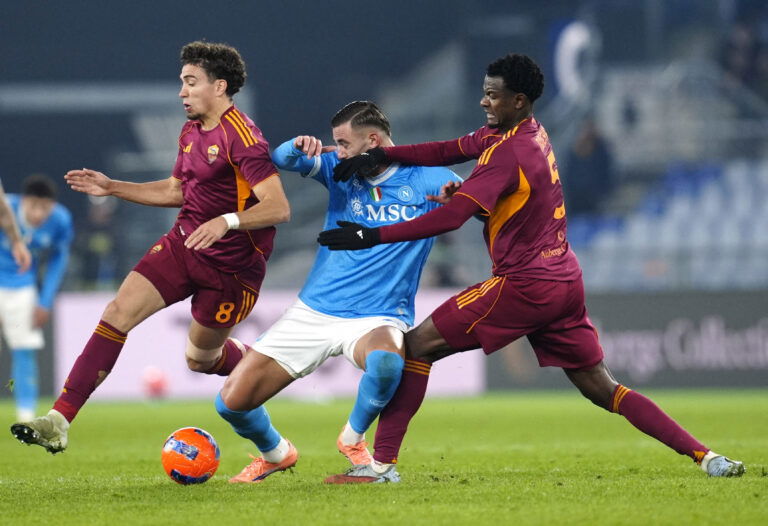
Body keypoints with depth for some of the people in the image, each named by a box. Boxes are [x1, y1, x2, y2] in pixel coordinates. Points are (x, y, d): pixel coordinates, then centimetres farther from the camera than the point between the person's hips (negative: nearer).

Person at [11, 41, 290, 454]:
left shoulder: (241, 137, -20)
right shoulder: (191, 132, 8)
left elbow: (279, 207, -26)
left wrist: (227, 222, -40)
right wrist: (112, 187, 17)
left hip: (231, 266, -7)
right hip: (182, 244, 7)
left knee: (200, 358, 4)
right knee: (119, 312, -10)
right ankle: (59, 421, -15)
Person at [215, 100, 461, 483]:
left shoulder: (424, 179, -5)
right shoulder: (340, 170, 5)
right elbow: (281, 160, -4)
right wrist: (298, 147, -27)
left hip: (376, 319, -3)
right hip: (313, 311, 4)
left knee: (386, 361, -41)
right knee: (232, 401, -5)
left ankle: (353, 438, -8)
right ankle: (275, 453, 29)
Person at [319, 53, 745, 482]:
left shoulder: (509, 152, -17)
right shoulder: (529, 131, 10)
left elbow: (451, 217, -24)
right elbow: (449, 151, 18)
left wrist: (372, 236, -24)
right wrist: (382, 155, 7)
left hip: (524, 285, -9)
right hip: (565, 281, 9)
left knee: (417, 346, -3)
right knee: (602, 389, 11)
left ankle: (382, 462, -6)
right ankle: (705, 455, 3)